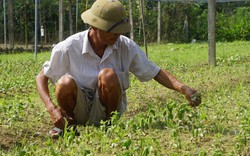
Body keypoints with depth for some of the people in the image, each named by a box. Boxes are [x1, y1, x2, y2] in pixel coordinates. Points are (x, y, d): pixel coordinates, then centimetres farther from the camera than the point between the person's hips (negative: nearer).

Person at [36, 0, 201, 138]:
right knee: (65, 83, -34)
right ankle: (71, 124, -2)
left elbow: (156, 73, -8)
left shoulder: (126, 47, -12)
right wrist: (51, 107, -25)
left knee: (108, 75, -31)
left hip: (106, 109, 0)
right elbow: (41, 77, -8)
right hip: (79, 109, 0)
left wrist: (183, 88, -25)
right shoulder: (68, 48, -17)